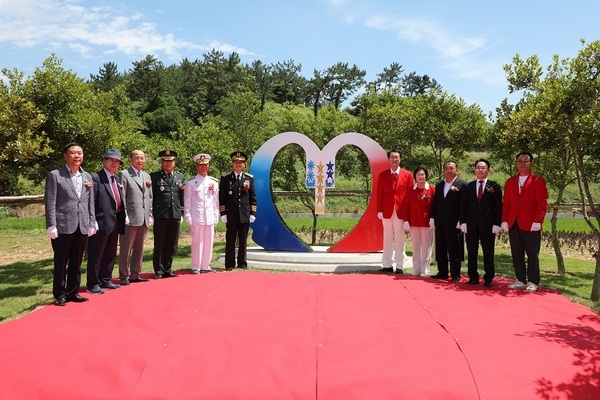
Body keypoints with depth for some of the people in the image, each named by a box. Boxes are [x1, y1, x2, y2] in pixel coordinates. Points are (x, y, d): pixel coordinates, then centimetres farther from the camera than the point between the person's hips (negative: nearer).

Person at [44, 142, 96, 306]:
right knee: (60, 263, 6)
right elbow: (50, 203, -7)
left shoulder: (87, 177, 12)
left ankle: (73, 292, 23)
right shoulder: (55, 175, -2)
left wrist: (92, 223, 8)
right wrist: (51, 226, -12)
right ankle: (60, 294, 17)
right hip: (63, 226, -4)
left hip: (82, 227, 4)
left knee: (76, 262, 12)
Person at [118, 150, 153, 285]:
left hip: (144, 218, 6)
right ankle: (124, 276, 9)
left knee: (139, 248, 11)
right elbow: (122, 197, -8)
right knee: (126, 249, 1)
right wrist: (124, 216, -13)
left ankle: (135, 274, 20)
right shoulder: (124, 174, -2)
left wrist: (150, 215, 11)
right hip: (130, 218, -6)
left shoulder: (147, 176, 17)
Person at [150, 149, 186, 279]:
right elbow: (150, 196, 0)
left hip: (175, 216, 4)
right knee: (159, 244, 4)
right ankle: (159, 270, 13)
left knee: (172, 245, 9)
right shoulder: (154, 176, 2)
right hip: (160, 216, -4)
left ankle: (167, 269, 20)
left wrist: (182, 212, 10)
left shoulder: (180, 177, 14)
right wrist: (151, 214, -4)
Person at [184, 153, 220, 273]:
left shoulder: (214, 182, 12)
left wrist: (216, 216, 7)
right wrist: (188, 218, -6)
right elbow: (187, 201, 1)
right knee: (197, 242, -1)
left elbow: (216, 201, 12)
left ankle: (205, 266, 16)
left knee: (208, 242, 6)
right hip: (197, 217, -3)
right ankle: (196, 267, 7)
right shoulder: (190, 182, 2)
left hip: (210, 217, 4)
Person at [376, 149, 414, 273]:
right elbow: (379, 194, 5)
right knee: (387, 239, 6)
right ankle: (387, 265, 13)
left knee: (400, 240, 4)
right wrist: (379, 210, -3)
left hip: (401, 212, -1)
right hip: (387, 211, 1)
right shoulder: (382, 175, 6)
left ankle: (399, 266, 11)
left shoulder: (407, 175, 3)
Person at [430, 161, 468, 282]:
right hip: (440, 222, 6)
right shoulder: (439, 184, 14)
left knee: (454, 250, 1)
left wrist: (460, 221, -13)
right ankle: (442, 272, 21)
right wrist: (432, 218, 8)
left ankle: (455, 275, 8)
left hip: (453, 223, -6)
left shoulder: (462, 185, -3)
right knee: (440, 249, 11)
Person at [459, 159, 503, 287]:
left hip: (488, 225, -2)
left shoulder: (495, 186, 3)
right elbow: (463, 205, 7)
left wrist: (497, 224, -8)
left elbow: (498, 207, -1)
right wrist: (463, 222, -1)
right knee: (471, 252, 6)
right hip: (471, 224, 2)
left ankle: (488, 279, 11)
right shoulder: (469, 186, 10)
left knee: (488, 253, 3)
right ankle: (473, 277, 14)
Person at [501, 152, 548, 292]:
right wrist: (504, 220, 3)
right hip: (513, 224, 5)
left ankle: (532, 282, 10)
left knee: (532, 254, 2)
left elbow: (542, 203, -6)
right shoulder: (510, 181, 14)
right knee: (516, 254, 8)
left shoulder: (538, 180, 0)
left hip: (531, 224, -4)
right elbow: (506, 202, 12)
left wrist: (537, 221, -14)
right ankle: (521, 280, 16)